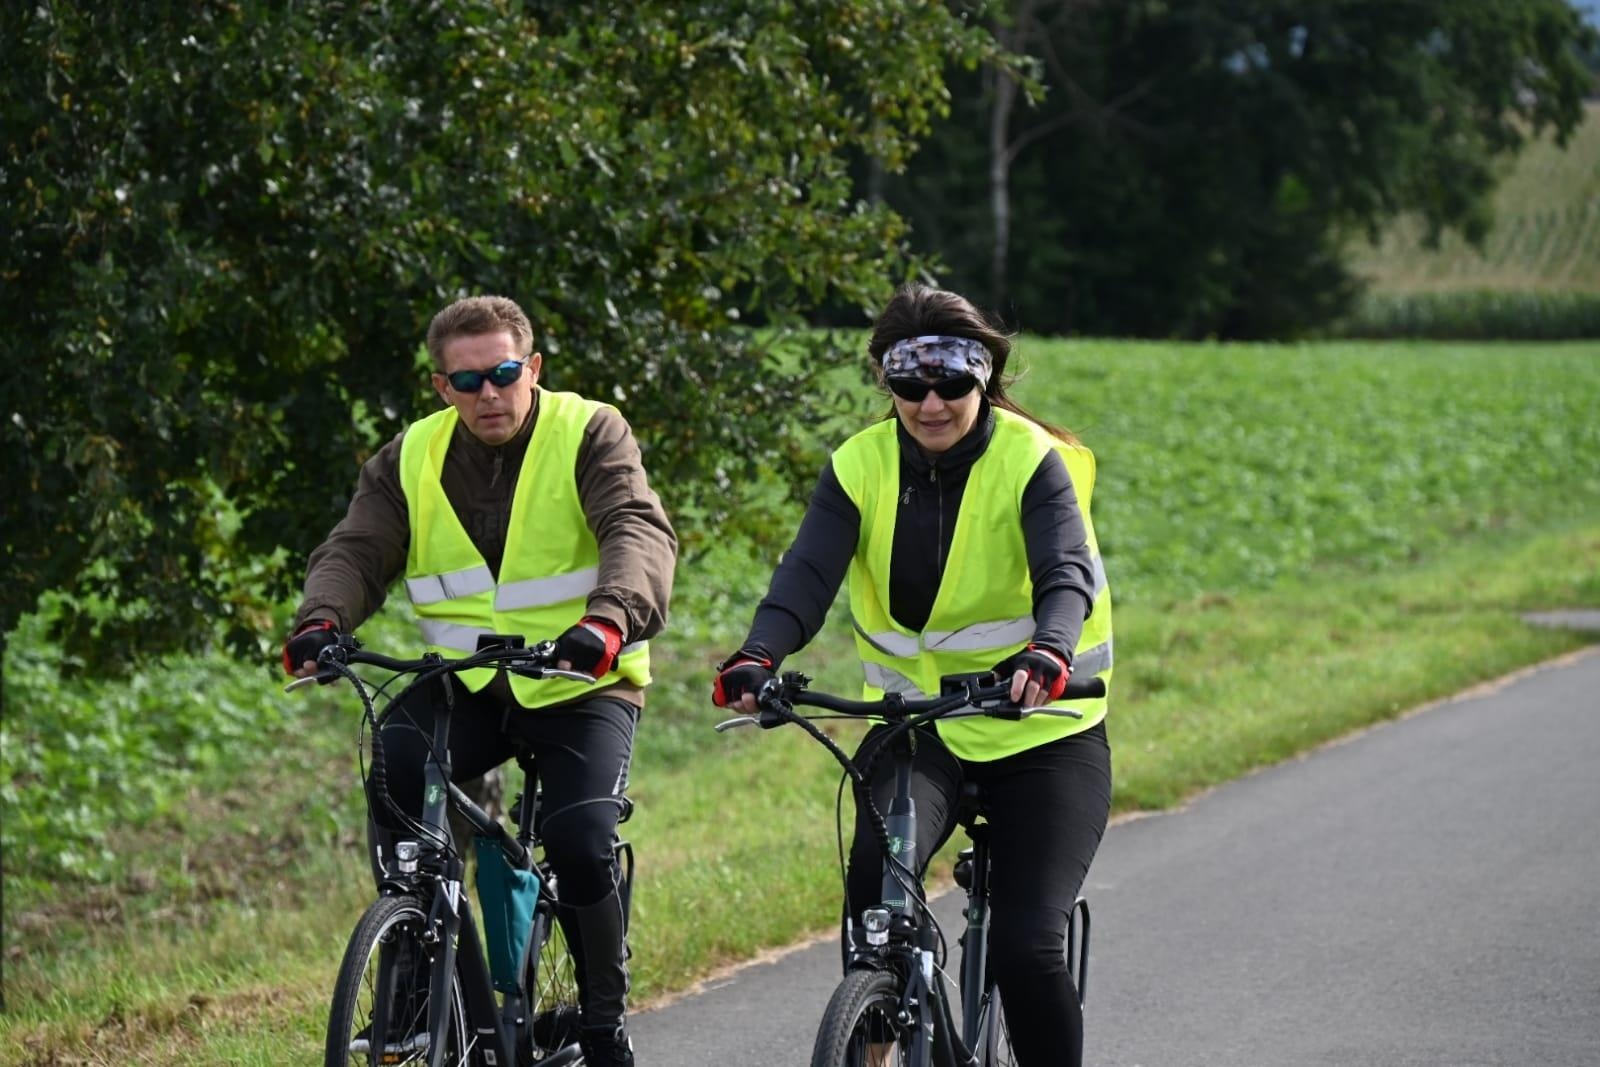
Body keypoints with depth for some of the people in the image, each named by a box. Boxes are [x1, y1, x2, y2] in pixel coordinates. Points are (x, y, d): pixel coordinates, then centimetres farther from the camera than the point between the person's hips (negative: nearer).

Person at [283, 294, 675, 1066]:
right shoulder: (411, 459, 3)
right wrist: (322, 621, -30)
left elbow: (641, 532, -23)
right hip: (465, 684, 3)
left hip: (578, 686, -3)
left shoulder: (589, 436, -8)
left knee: (583, 848, -22)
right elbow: (355, 551, -6)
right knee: (394, 766, -28)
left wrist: (609, 620, -44)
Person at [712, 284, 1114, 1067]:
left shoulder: (1030, 461, -13)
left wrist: (1046, 655, -51)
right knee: (877, 871, -28)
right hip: (917, 723, 2)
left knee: (1028, 946, -13)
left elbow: (1068, 575, -28)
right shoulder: (862, 466, -5)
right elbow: (807, 574, -19)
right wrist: (757, 657, -40)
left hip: (1042, 733, -2)